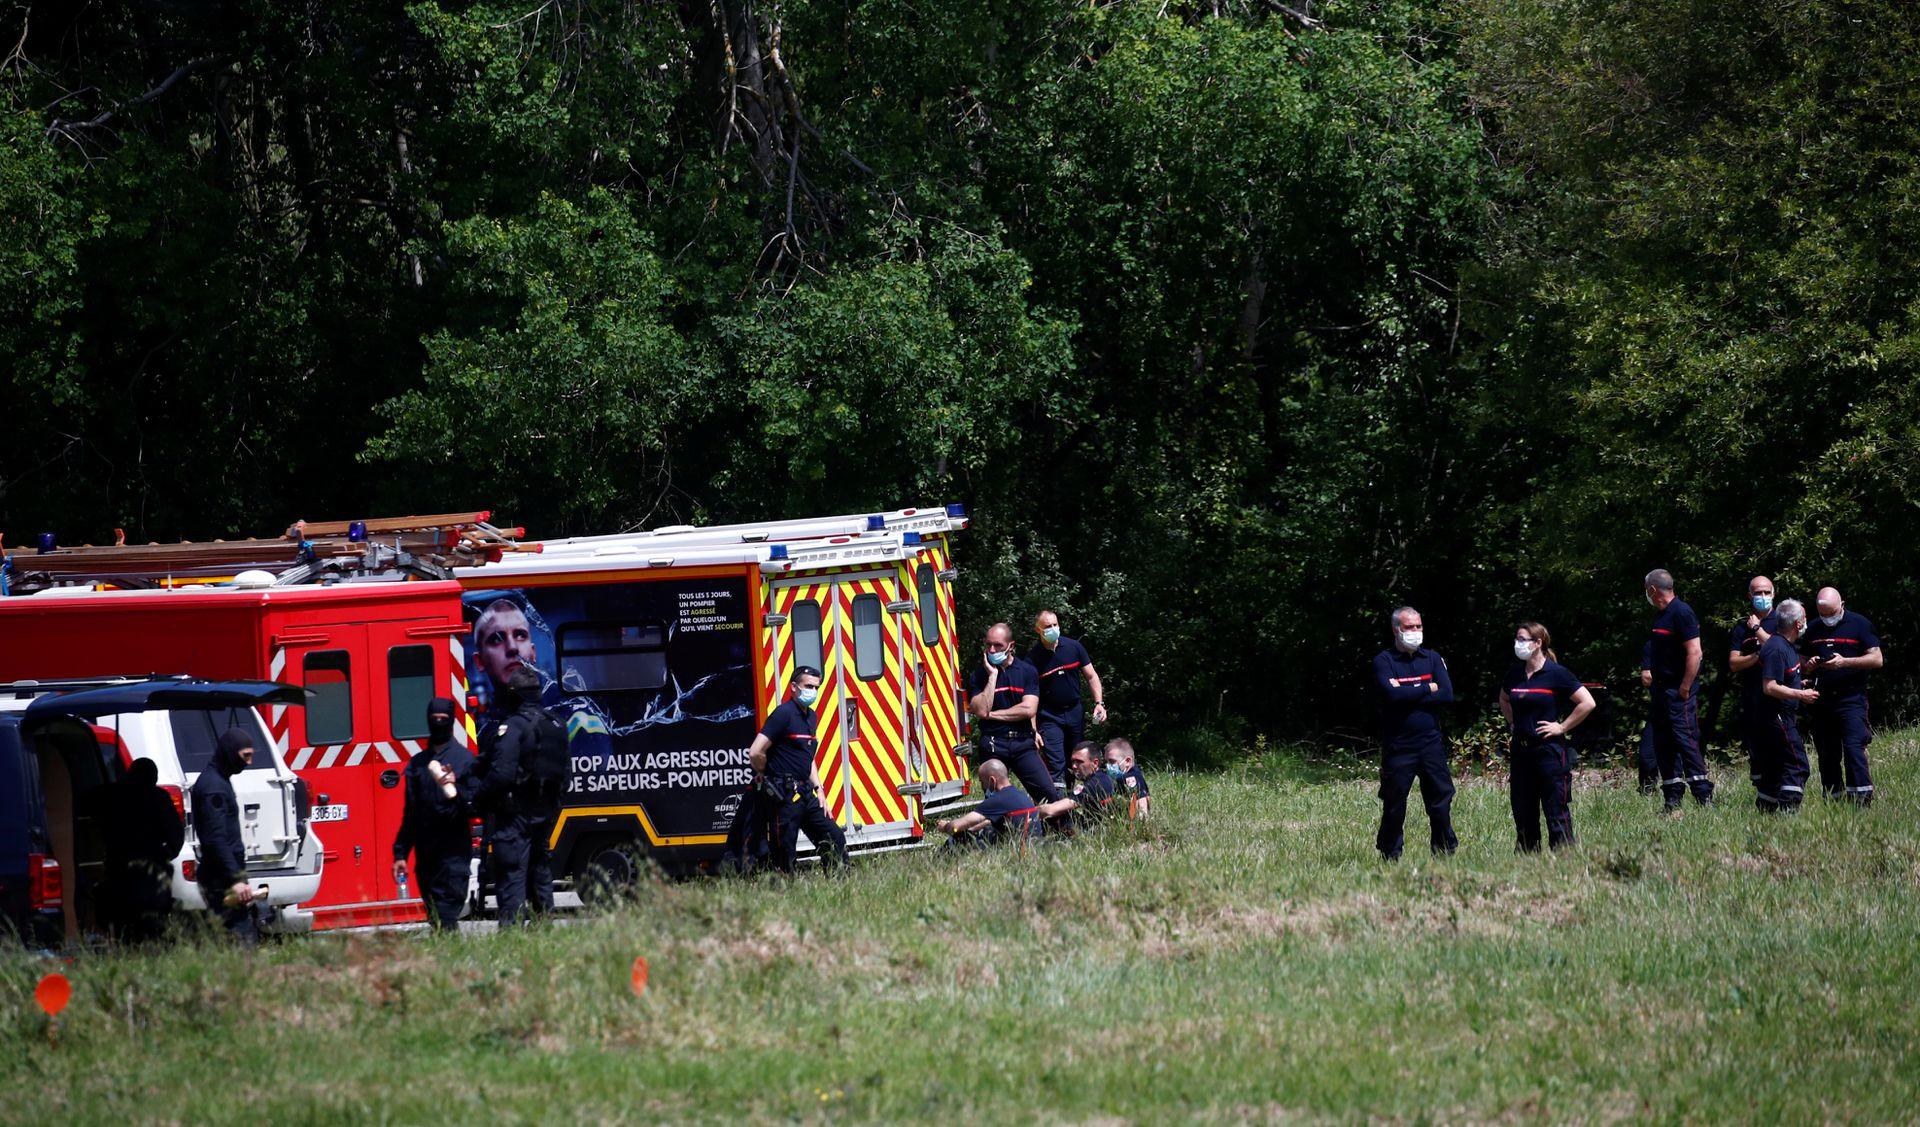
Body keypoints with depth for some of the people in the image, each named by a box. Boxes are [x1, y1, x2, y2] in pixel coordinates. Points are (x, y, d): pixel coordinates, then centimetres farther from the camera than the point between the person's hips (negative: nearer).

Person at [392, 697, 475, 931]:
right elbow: (410, 814, 18)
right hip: (426, 854, 5)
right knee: (433, 914, 6)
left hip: (454, 851, -5)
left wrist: (454, 789, -24)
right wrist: (400, 853, 13)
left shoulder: (464, 759, 1)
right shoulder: (417, 763, 16)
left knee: (446, 914, -13)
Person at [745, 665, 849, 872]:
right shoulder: (784, 714, -13)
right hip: (784, 797, -9)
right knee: (785, 856, -6)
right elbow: (755, 753, -20)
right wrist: (766, 776, -3)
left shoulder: (810, 716, 15)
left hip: (806, 793, 9)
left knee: (835, 839, 8)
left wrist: (818, 791, 17)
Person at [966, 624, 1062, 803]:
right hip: (994, 745, 0)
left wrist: (991, 714, -6)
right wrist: (992, 675, -9)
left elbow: (1029, 709, -7)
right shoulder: (978, 675, 3)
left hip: (1023, 743, 0)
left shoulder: (1027, 672, 5)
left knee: (1050, 794, -5)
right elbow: (982, 711, -11)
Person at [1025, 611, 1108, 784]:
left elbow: (1091, 676, 8)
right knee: (1055, 766, -12)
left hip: (1075, 712, 4)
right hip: (1050, 716, -4)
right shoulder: (1033, 657, -10)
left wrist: (1099, 703, -6)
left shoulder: (1073, 647, -1)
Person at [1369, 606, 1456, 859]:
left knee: (1441, 800, 3)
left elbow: (1447, 695, -3)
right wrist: (1428, 689, -7)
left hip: (1431, 742, 3)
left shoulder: (1432, 659, 11)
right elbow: (1393, 694, -17)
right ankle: (1389, 855, 12)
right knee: (1394, 805, 1)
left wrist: (1408, 696, -9)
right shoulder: (1383, 661, 0)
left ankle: (1445, 853, 12)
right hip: (1397, 744, -3)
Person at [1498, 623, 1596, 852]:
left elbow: (1587, 703, -10)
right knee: (1523, 814, 10)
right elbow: (1504, 700, 31)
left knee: (1557, 813, -6)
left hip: (1549, 750, -7)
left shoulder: (1556, 674, -9)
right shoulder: (1515, 674, 9)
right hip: (1520, 751, 7)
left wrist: (1562, 727, -9)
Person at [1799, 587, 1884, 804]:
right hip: (1821, 701, 5)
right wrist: (1808, 665, -1)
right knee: (1827, 754, 6)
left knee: (1853, 747, -17)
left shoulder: (1859, 624, 1)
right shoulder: (1812, 630, 15)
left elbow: (1877, 660, -4)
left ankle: (1862, 800, -19)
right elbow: (1800, 664, 23)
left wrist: (1844, 662, -16)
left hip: (1851, 698, -5)